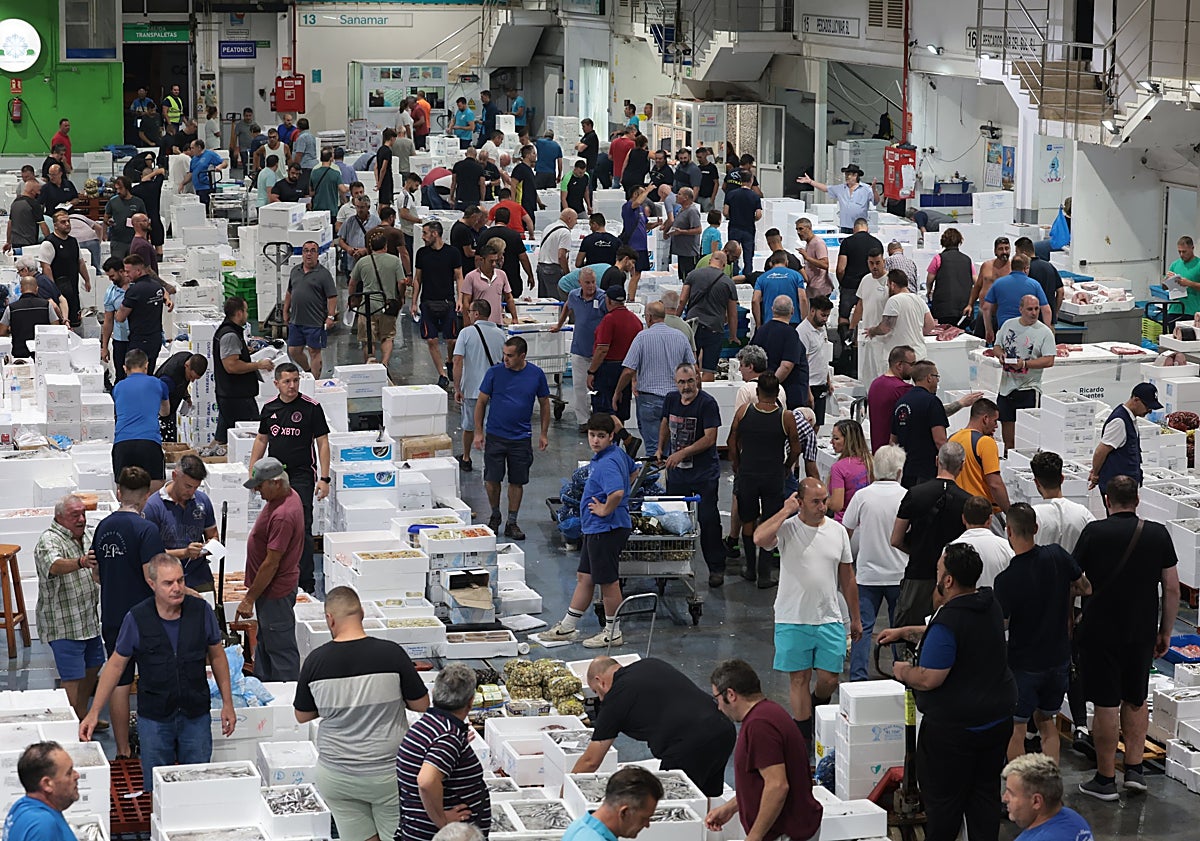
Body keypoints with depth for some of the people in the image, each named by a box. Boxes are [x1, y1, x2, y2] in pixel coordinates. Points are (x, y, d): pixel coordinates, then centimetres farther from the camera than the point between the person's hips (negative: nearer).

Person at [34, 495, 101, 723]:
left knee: (93, 666, 20)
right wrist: (81, 563, -58)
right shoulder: (49, 541, -19)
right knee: (73, 677, -8)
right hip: (63, 623, -9)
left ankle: (84, 716, 36)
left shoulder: (90, 534, 7)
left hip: (89, 619, 9)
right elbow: (54, 566, -41)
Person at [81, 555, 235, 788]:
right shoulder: (137, 618, -11)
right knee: (156, 789, 6)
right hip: (153, 718, -1)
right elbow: (116, 664, 0)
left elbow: (217, 656, 6)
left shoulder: (201, 611, -7)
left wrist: (227, 703, 7)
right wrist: (94, 712, -3)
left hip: (196, 716, 1)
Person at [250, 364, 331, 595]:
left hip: (302, 475, -5)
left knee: (301, 528, -9)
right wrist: (253, 472, 15)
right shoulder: (269, 408, 8)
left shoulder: (311, 407, -5)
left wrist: (324, 478, -10)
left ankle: (306, 582, -6)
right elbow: (261, 440, 20)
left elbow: (322, 443, -4)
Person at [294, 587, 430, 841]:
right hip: (387, 772, -2)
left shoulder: (315, 660, -8)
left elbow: (302, 716, 6)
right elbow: (421, 705, -3)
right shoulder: (391, 653, -13)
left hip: (335, 777, 2)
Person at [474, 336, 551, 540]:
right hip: (495, 436, -1)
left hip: (521, 437, 1)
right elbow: (481, 402, 1)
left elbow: (544, 404, 8)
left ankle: (512, 523, 16)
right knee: (492, 480, 2)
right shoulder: (495, 372, -6)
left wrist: (544, 434, 6)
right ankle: (495, 516, 24)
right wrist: (478, 432, -3)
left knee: (517, 481, 6)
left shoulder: (536, 375, -3)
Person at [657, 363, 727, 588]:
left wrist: (683, 453, -22)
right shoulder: (671, 400, 4)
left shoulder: (707, 403, -15)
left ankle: (716, 567, 1)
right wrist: (660, 449, 13)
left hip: (704, 472, -6)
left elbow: (710, 438, -19)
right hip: (676, 471, 6)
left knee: (708, 518, -7)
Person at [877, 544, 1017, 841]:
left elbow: (929, 679, -25)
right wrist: (906, 633, 20)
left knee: (943, 800, 7)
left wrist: (904, 672, -5)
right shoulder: (990, 604, 2)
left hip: (954, 727, -8)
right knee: (984, 792, 17)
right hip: (998, 718, 8)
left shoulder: (948, 621, -26)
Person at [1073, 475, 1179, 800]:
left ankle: (1105, 779, 9)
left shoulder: (1094, 532, -8)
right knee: (1136, 700, 19)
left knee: (1106, 705, 3)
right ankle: (1135, 769, 16)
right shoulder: (1158, 534, -1)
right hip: (1142, 633, 3)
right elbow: (1172, 588, 2)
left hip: (1100, 631, -3)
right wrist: (1165, 632, 12)